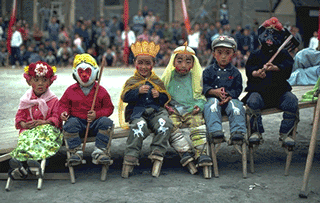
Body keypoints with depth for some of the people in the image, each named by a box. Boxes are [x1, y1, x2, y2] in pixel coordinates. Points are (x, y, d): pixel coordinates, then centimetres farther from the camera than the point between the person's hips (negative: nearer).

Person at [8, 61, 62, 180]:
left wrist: (44, 122, -18)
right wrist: (23, 124, -7)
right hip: (29, 129, 2)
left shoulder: (53, 100, 10)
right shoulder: (26, 100, 18)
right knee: (26, 139, -32)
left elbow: (56, 118, 1)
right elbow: (20, 116, 16)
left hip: (47, 127, -2)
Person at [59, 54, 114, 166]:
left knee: (106, 122, -30)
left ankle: (99, 152, -25)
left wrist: (97, 114, -12)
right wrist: (63, 112, -8)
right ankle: (76, 152, -22)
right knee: (70, 124, -34)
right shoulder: (71, 90, 9)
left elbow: (109, 108, 6)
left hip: (95, 122, 0)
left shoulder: (101, 91, 5)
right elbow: (63, 104, 16)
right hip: (77, 120, 0)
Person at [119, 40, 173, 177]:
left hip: (156, 111, 3)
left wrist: (159, 95, -6)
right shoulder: (132, 81, 12)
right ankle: (130, 157, -30)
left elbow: (166, 99, 16)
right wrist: (138, 91, -16)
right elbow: (125, 97, -3)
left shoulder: (157, 81, 19)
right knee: (139, 125, -35)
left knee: (165, 123, -30)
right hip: (137, 112, -2)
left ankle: (157, 153, -26)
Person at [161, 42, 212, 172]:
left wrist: (199, 105, -5)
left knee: (197, 122, -30)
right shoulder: (168, 77, 13)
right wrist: (165, 105, -3)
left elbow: (201, 96, 17)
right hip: (173, 111, 0)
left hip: (191, 111, 0)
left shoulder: (195, 78, 14)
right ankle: (185, 151, -31)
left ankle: (201, 153, -31)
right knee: (171, 124, -31)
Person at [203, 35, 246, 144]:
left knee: (236, 105, -30)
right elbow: (204, 87, 2)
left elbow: (237, 90, 3)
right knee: (212, 103, -33)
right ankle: (214, 131, -49)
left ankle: (237, 132, -38)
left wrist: (228, 96, -17)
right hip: (213, 97, -1)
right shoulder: (209, 71, 11)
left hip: (230, 98, 1)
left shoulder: (235, 72, 11)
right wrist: (215, 92, -16)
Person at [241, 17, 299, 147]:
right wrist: (257, 73, -27)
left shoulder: (283, 54, 15)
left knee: (292, 101, -26)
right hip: (258, 90, -1)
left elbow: (288, 66, -5)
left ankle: (285, 133, -9)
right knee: (253, 102, -32)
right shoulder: (255, 55, 13)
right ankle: (256, 132, -14)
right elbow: (249, 70, -3)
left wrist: (274, 67, -26)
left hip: (280, 90, 1)